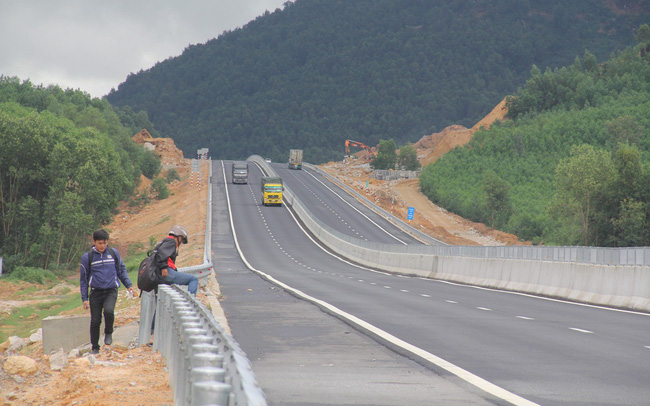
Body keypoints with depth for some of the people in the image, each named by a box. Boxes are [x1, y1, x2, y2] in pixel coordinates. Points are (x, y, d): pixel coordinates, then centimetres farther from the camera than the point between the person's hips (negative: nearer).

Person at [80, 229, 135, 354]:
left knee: (109, 311, -27)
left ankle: (108, 333, 0)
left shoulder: (114, 253, 6)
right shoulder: (87, 257, 2)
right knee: (95, 321, 0)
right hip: (96, 292, 0)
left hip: (111, 291, 0)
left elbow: (122, 271, 17)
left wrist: (129, 285, 4)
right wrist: (85, 298, 2)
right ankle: (95, 347, 17)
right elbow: (83, 279, 7)